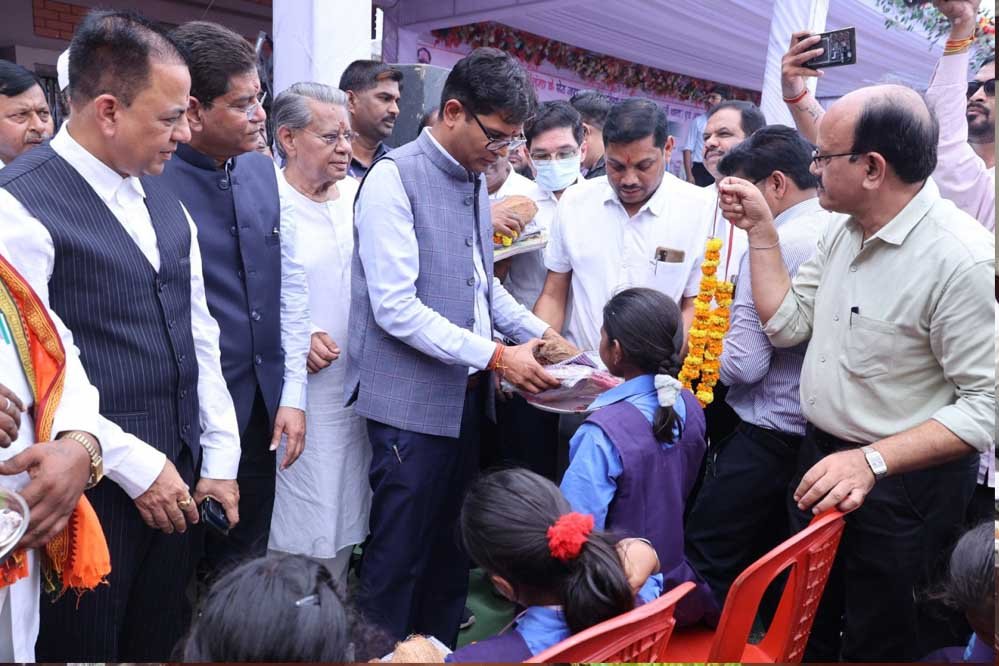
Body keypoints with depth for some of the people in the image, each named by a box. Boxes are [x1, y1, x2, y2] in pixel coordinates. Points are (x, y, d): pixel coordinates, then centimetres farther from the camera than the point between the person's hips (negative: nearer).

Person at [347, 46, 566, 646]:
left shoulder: (475, 180, 12)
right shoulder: (394, 179, -13)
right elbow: (395, 308, -20)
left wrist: (536, 331, 5)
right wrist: (496, 355, -20)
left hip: (468, 395, 8)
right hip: (414, 401, -7)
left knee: (452, 547, 17)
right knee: (399, 556, 4)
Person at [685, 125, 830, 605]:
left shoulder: (775, 245, -17)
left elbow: (745, 364, -20)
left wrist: (720, 357, 1)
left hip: (770, 436, -8)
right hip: (826, 434, 8)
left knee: (704, 566, 2)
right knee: (769, 566, 20)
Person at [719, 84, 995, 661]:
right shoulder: (846, 228, 1)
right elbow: (786, 324, 3)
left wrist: (872, 461, -31)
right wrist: (762, 230, -2)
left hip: (902, 485, -7)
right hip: (822, 461, 7)